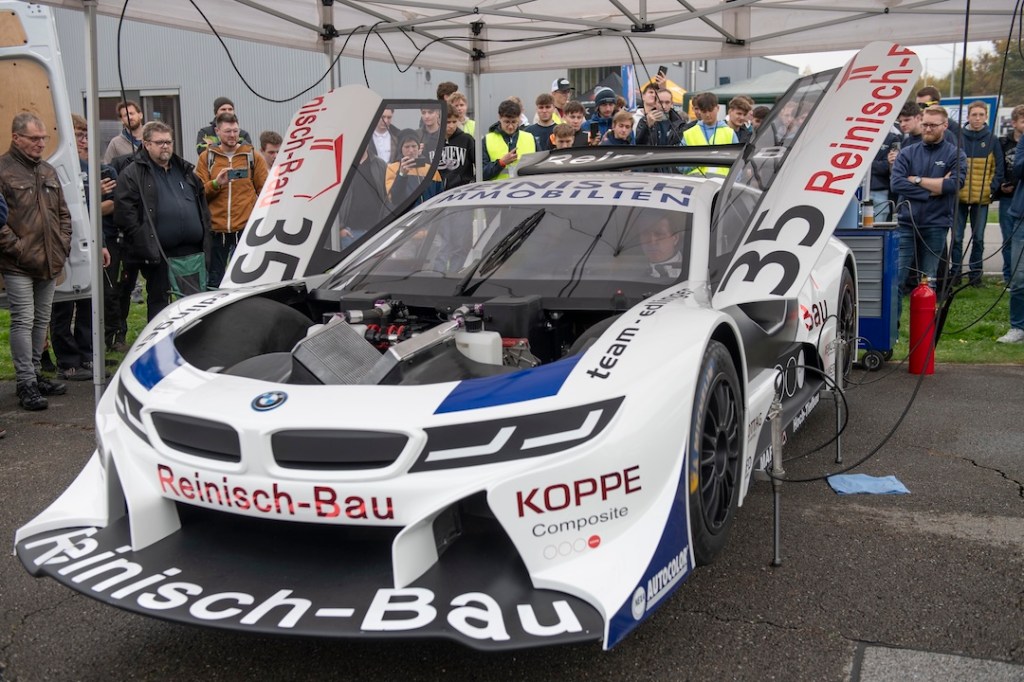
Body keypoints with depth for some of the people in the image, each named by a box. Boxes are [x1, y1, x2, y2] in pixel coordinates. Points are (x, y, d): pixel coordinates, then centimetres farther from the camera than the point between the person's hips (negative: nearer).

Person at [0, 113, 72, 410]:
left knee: (41, 321, 13)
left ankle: (35, 374, 24)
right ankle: (26, 383, -1)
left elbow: (63, 213, 21)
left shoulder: (48, 172, 15)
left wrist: (63, 244, 10)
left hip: (49, 262, 7)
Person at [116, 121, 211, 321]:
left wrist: (205, 237, 11)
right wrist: (142, 242, -15)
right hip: (157, 254, -5)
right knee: (158, 301, 4)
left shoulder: (185, 170, 18)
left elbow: (202, 204, 21)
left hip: (193, 251, 5)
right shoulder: (132, 174, -1)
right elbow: (125, 213, -9)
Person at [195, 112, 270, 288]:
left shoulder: (252, 156, 7)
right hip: (215, 229, 1)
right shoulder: (206, 157, 8)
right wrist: (215, 184, -14)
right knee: (213, 281, 7)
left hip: (246, 229, -1)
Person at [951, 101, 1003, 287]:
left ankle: (975, 274, 13)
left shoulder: (992, 140, 2)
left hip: (982, 198, 1)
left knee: (978, 238, 5)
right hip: (959, 196, 0)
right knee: (956, 237, 3)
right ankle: (955, 272, 12)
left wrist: (992, 189, -4)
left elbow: (999, 168, 6)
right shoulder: (957, 136, 0)